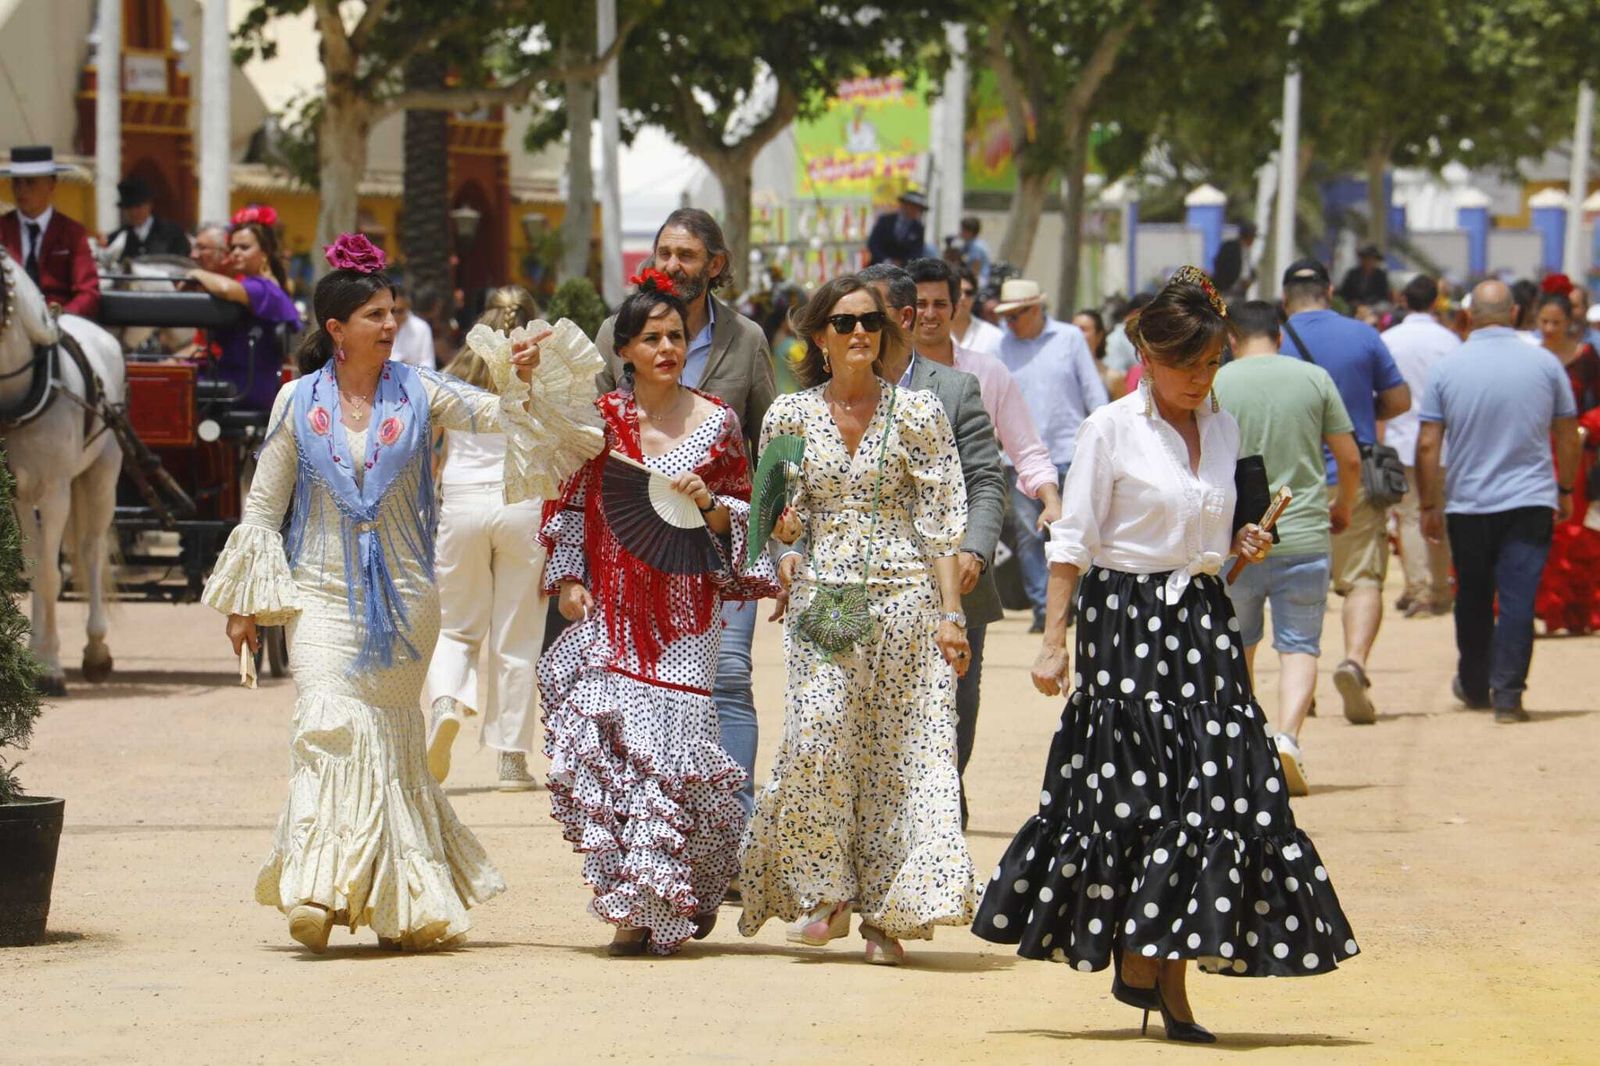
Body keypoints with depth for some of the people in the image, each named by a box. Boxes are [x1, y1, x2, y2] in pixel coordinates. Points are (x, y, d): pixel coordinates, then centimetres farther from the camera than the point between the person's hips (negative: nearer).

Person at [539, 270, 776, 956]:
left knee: (669, 739, -10)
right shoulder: (600, 419, 6)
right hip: (610, 609, 1)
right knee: (603, 739, -9)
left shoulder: (716, 423, 4)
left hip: (686, 609, -1)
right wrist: (568, 579, 2)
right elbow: (568, 505, 13)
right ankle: (631, 907, 1)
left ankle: (663, 906, 0)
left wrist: (709, 505, -10)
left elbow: (742, 516, 11)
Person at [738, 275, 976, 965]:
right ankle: (826, 894, -2)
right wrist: (788, 567, -7)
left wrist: (950, 613, -6)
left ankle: (887, 915, 2)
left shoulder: (917, 412, 2)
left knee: (902, 752, -3)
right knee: (818, 738, -17)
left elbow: (942, 521, 0)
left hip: (904, 596, -1)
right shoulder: (790, 416, 7)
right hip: (822, 598, 1)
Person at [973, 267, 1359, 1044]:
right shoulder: (1111, 430, -5)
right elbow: (1073, 542, -5)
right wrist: (1053, 643, -11)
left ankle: (1164, 977, 1)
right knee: (1139, 793, -4)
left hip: (1202, 626, 5)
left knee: (1222, 791, -2)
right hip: (1127, 622, -5)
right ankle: (1142, 968, 7)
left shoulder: (1223, 429, 12)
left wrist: (1241, 548, 0)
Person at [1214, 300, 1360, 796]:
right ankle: (1287, 737, -20)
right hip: (1304, 537, 0)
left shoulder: (1216, 384, -1)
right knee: (1299, 646, 3)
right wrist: (1342, 507, 23)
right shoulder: (1314, 379, 2)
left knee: (1238, 645, 18)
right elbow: (1350, 460, 4)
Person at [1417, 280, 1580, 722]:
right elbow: (1568, 437, 6)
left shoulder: (1447, 369, -2)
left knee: (1473, 600, 16)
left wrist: (1430, 505, 7)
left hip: (1467, 504, 1)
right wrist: (1565, 490, 19)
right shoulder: (1545, 365, -2)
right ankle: (1507, 693, -12)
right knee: (1518, 599, -3)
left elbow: (1427, 445, -2)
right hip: (1530, 502, -1)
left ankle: (1474, 686, 30)